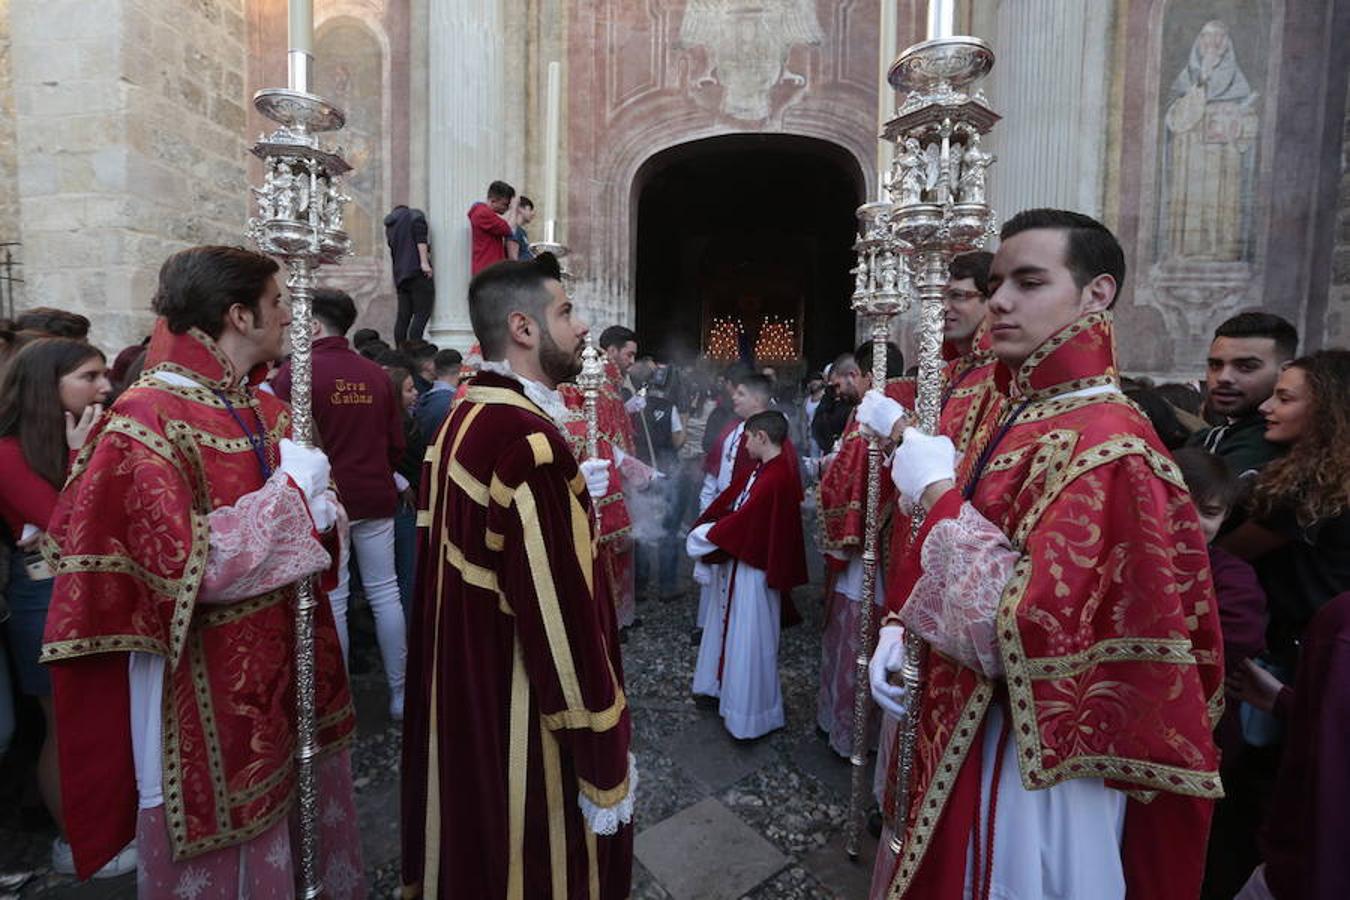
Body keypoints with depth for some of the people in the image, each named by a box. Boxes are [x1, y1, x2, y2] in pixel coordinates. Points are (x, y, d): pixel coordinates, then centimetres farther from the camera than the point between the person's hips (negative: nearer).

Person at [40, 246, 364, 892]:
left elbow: (302, 515, 15)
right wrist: (292, 489, -19)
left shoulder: (265, 407, 5)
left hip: (283, 665, 7)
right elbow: (185, 564, -27)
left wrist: (320, 513, -9)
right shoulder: (149, 419, -19)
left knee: (298, 819, 24)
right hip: (205, 692, -7)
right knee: (222, 855, 14)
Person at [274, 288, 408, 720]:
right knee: (385, 593, 11)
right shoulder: (375, 373, 3)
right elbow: (397, 444, 6)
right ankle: (400, 693, 20)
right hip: (376, 498, 4)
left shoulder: (294, 373, -10)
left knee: (333, 600, 5)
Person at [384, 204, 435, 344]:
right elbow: (420, 238, -9)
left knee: (403, 317, 5)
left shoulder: (389, 226, 26)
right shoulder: (415, 215, 9)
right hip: (418, 271, -7)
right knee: (422, 314, -10)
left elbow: (393, 251, 24)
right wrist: (424, 262, -16)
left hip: (399, 275, 7)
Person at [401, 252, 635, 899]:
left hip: (461, 694, 9)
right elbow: (565, 620, -26)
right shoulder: (530, 441, -27)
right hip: (521, 716, -9)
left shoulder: (461, 420, 3)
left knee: (471, 845, 28)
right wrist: (606, 761, -17)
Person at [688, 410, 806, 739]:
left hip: (753, 570, -9)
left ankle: (749, 713, 22)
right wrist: (703, 529, -3)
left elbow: (742, 519, -25)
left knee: (749, 639, 5)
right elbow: (728, 499, 8)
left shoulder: (776, 478, -25)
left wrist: (704, 537, -11)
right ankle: (726, 685, 43)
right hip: (737, 562, 10)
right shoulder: (762, 470, 6)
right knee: (731, 629, 24)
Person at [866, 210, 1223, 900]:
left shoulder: (1107, 449, -23)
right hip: (960, 725, 8)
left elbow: (1023, 635, -30)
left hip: (1027, 757, -8)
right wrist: (898, 629, -3)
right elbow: (937, 558, 12)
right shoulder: (1008, 412, 3)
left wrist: (936, 492, -23)